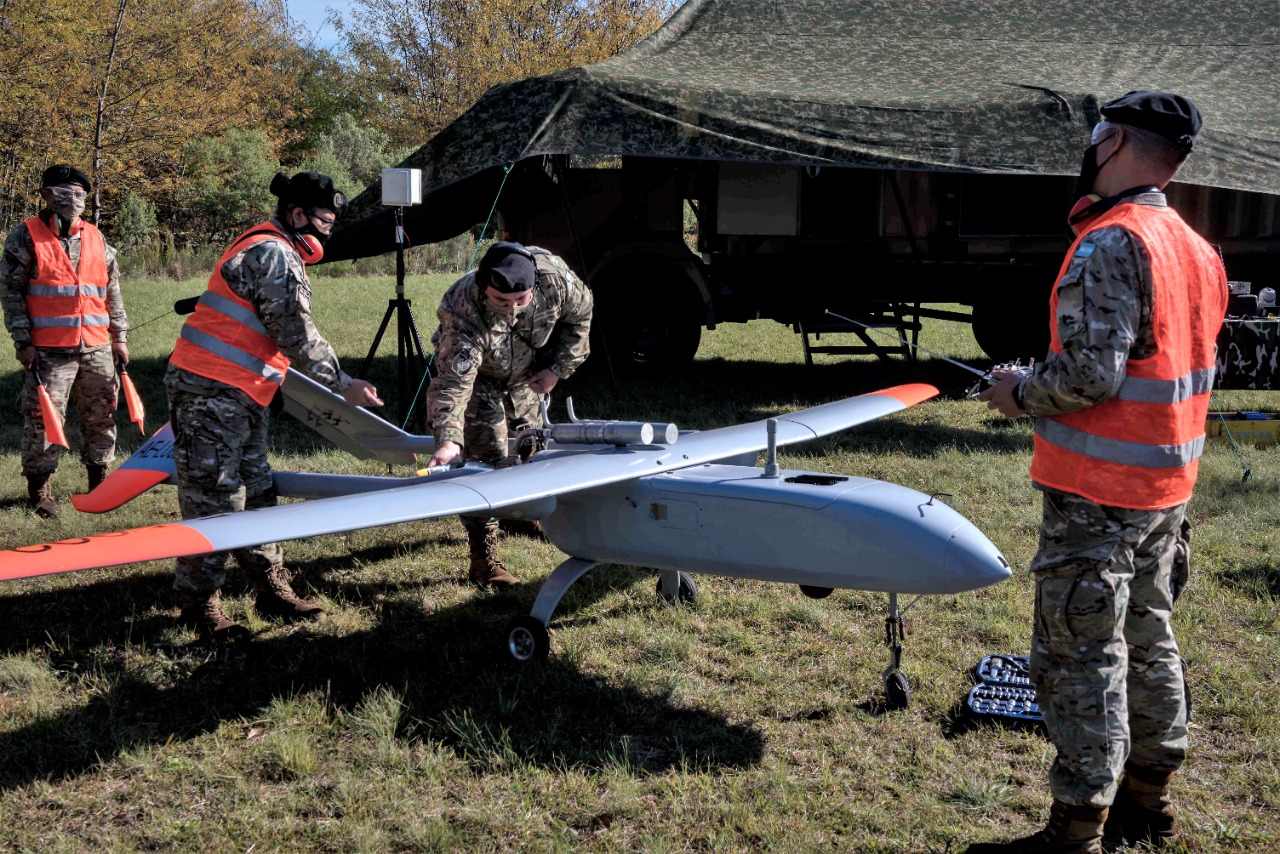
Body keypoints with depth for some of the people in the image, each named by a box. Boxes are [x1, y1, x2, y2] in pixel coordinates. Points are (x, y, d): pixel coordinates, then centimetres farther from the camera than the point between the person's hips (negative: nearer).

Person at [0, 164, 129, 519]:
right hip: (48, 350, -4)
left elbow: (112, 290, 18)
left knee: (100, 416, 10)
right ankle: (39, 486, 10)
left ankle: (99, 477, 24)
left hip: (96, 347, 5)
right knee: (43, 418, -2)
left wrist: (119, 336, 14)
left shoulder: (95, 236, 13)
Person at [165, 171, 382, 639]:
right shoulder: (274, 255, -14)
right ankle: (200, 604, 5)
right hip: (210, 392, -11)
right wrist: (342, 385, -9)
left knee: (257, 492, 12)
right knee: (213, 499, -4)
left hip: (238, 396, 11)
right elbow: (297, 337, -16)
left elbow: (284, 333, 22)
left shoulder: (268, 249, 19)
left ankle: (271, 588, 19)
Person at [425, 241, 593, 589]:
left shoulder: (555, 278, -33)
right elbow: (454, 384, -47)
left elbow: (580, 313, -10)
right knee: (486, 459, -14)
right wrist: (448, 439, -60)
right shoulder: (463, 311, -44)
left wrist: (558, 368, -11)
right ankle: (484, 560, -10)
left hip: (527, 374, 5)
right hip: (478, 375, -5)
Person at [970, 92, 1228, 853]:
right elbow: (1199, 372, 14)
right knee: (1147, 640, 20)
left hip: (1098, 491, -9)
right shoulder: (1197, 249, 10)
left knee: (1081, 655, -2)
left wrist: (1021, 393, -8)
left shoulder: (1110, 243, -19)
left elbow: (1091, 374, -27)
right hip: (1167, 486, 9)